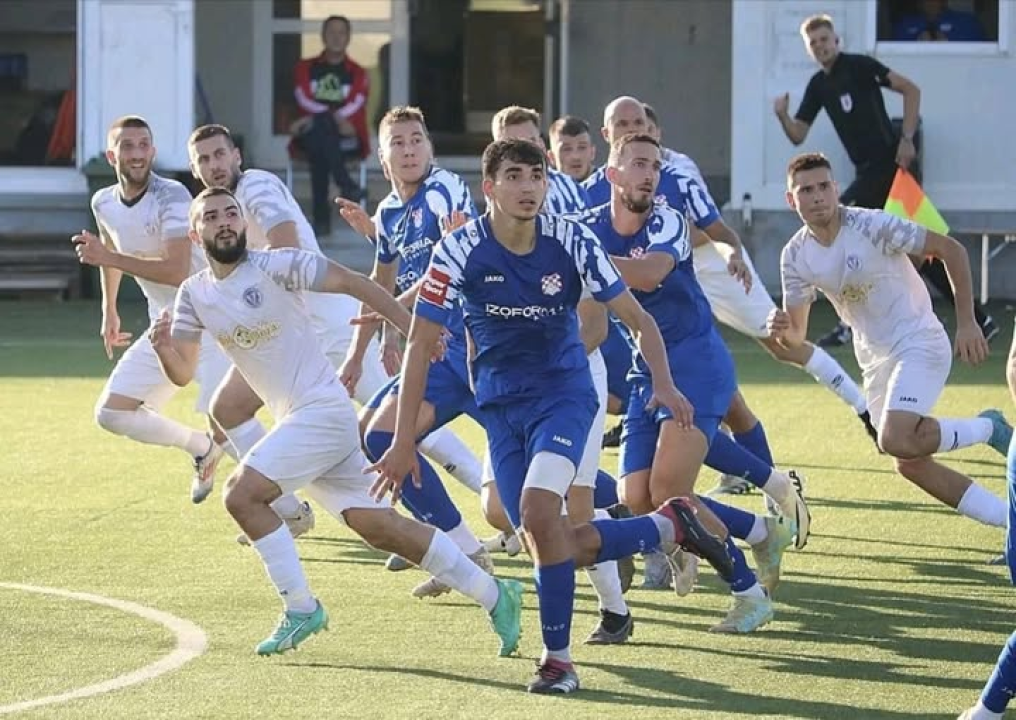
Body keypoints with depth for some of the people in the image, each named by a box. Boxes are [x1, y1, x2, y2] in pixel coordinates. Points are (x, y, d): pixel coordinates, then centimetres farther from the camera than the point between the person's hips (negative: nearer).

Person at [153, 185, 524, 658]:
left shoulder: (276, 266, -10)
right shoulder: (195, 295, 9)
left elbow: (354, 284, -10)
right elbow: (182, 374, 10)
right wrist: (163, 347, -12)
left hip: (322, 408, -7)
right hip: (294, 419, 7)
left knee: (241, 494, -17)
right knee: (376, 525, 4)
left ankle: (301, 609, -6)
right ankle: (494, 595, 12)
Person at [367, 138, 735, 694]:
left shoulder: (572, 242, -12)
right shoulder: (459, 250, -13)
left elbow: (638, 320, -2)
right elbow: (420, 344, -7)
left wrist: (662, 383, -19)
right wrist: (404, 441, -10)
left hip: (564, 392, -2)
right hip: (501, 407, 2)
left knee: (538, 511, -27)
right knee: (557, 546, -4)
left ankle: (557, 657, -13)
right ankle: (670, 527, 22)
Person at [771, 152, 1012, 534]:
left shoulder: (873, 226, -20)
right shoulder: (796, 256, -3)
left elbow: (951, 250, -13)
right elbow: (796, 336, 2)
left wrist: (966, 323, -15)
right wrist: (782, 330, -24)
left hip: (919, 344, -7)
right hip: (875, 360, 7)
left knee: (896, 441, -27)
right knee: (911, 465, 3)